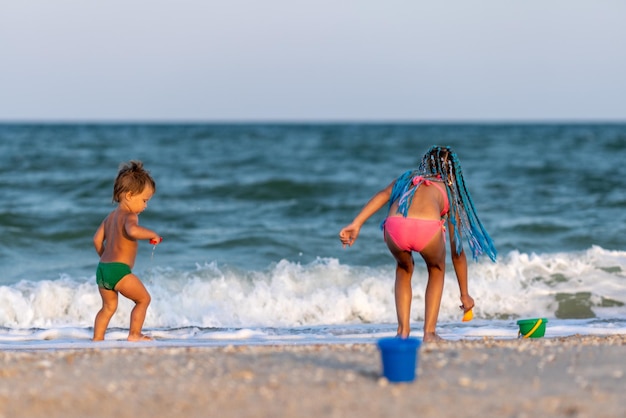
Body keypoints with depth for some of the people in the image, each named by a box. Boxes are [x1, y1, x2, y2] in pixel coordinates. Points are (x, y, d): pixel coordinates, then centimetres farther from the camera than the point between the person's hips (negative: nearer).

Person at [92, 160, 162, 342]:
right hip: (120, 270, -9)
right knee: (143, 299, 6)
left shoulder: (111, 216, 17)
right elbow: (132, 231, -33)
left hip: (102, 267, 9)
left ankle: (97, 338, 17)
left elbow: (97, 239, 21)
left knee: (109, 306, 21)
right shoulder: (129, 216, -11)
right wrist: (152, 234, -19)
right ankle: (134, 334, 5)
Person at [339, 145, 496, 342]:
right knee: (437, 270, 33)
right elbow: (457, 252, 40)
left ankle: (403, 330, 25)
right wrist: (464, 294, 48)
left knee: (404, 269, 36)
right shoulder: (450, 193, 35)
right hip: (428, 228, -1)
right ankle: (429, 332, 23)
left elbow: (383, 195, 14)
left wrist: (356, 224, 3)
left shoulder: (408, 178, 38)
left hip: (395, 226, 1)